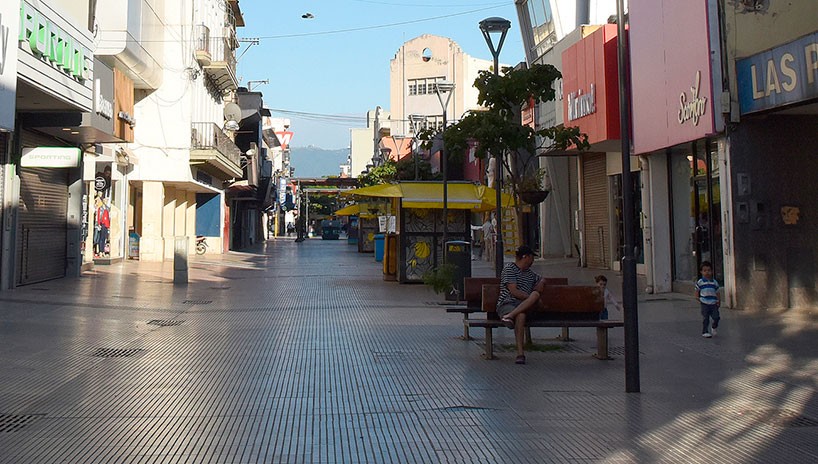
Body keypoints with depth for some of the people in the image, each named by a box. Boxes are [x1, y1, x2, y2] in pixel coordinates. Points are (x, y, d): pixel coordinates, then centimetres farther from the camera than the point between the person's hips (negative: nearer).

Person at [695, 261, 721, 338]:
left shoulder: (714, 282, 7)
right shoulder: (700, 282, -2)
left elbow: (717, 292, 13)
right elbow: (697, 291, 8)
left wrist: (719, 300, 6)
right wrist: (697, 297, -5)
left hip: (713, 303, 3)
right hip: (705, 303, -3)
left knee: (716, 317, -1)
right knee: (705, 319, 1)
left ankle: (714, 328, 26)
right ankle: (705, 332, 11)